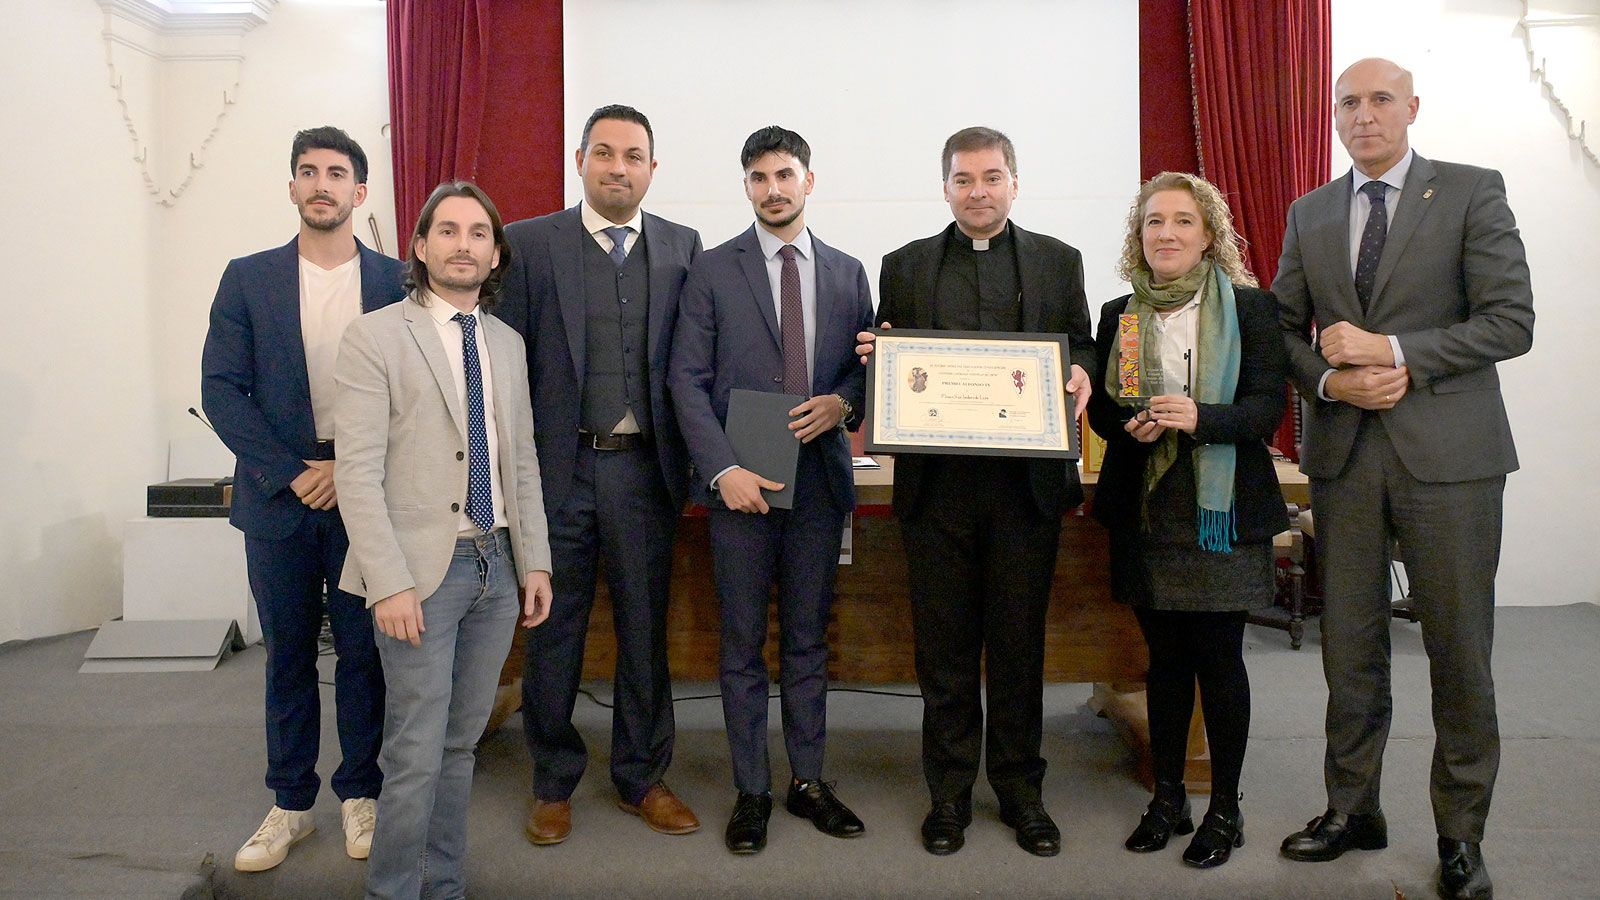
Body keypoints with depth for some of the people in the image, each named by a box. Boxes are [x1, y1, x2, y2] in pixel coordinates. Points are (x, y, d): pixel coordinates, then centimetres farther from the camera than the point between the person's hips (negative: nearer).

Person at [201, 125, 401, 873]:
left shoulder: (396, 281, 2)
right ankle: (290, 803, 23)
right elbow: (221, 389, -1)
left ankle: (360, 793, 23)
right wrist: (291, 472, -10)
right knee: (287, 652, 10)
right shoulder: (248, 278, 5)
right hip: (277, 495, 1)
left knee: (363, 649, 7)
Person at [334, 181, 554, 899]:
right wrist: (390, 583, -16)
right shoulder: (374, 337, -5)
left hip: (497, 567, 5)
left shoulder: (508, 344, 12)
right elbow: (358, 473, -11)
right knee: (416, 754, -1)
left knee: (461, 743, 14)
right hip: (423, 569, -5)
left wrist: (534, 562, 9)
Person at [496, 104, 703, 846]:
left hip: (645, 468, 2)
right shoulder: (528, 244, 1)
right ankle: (553, 784, 28)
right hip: (559, 469, -1)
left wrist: (691, 458, -1)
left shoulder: (682, 248, 7)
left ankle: (642, 777, 29)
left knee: (645, 630, 12)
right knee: (554, 632, 10)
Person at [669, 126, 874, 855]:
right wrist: (723, 469, -14)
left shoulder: (847, 273, 10)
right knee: (743, 645, 6)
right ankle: (751, 790, 19)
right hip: (740, 483, -2)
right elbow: (688, 379, -4)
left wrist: (842, 402, -10)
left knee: (808, 640, 12)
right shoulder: (713, 270, 2)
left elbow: (867, 365, 13)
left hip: (819, 479, 3)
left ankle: (808, 780, 25)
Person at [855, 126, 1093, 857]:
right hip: (937, 484, 0)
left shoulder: (1058, 262, 10)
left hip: (1027, 482, 0)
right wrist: (877, 358, -12)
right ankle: (949, 794, 23)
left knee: (1018, 643, 9)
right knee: (944, 646, 8)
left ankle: (1020, 790, 26)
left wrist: (1080, 375, -11)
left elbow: (1082, 351, 10)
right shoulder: (906, 266, 10)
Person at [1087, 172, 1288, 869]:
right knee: (1165, 657, 11)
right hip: (1145, 510, 3)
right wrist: (1131, 426, -11)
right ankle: (1166, 798, 24)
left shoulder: (1250, 308, 0)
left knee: (1219, 658, 2)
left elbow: (1268, 405, -8)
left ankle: (1225, 807, 18)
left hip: (1221, 510, -3)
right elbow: (1099, 406, 11)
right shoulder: (1118, 315, 9)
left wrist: (1199, 417, -25)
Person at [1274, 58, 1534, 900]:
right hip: (1343, 452, 3)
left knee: (1458, 648, 4)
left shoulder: (1472, 192, 0)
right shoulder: (1309, 214, 12)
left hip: (1447, 450, -3)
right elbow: (1283, 327, 11)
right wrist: (1331, 382, -8)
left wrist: (1393, 352, -16)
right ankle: (1352, 808, 25)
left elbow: (1511, 320, -7)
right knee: (1349, 645, 10)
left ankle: (1461, 832, 20)